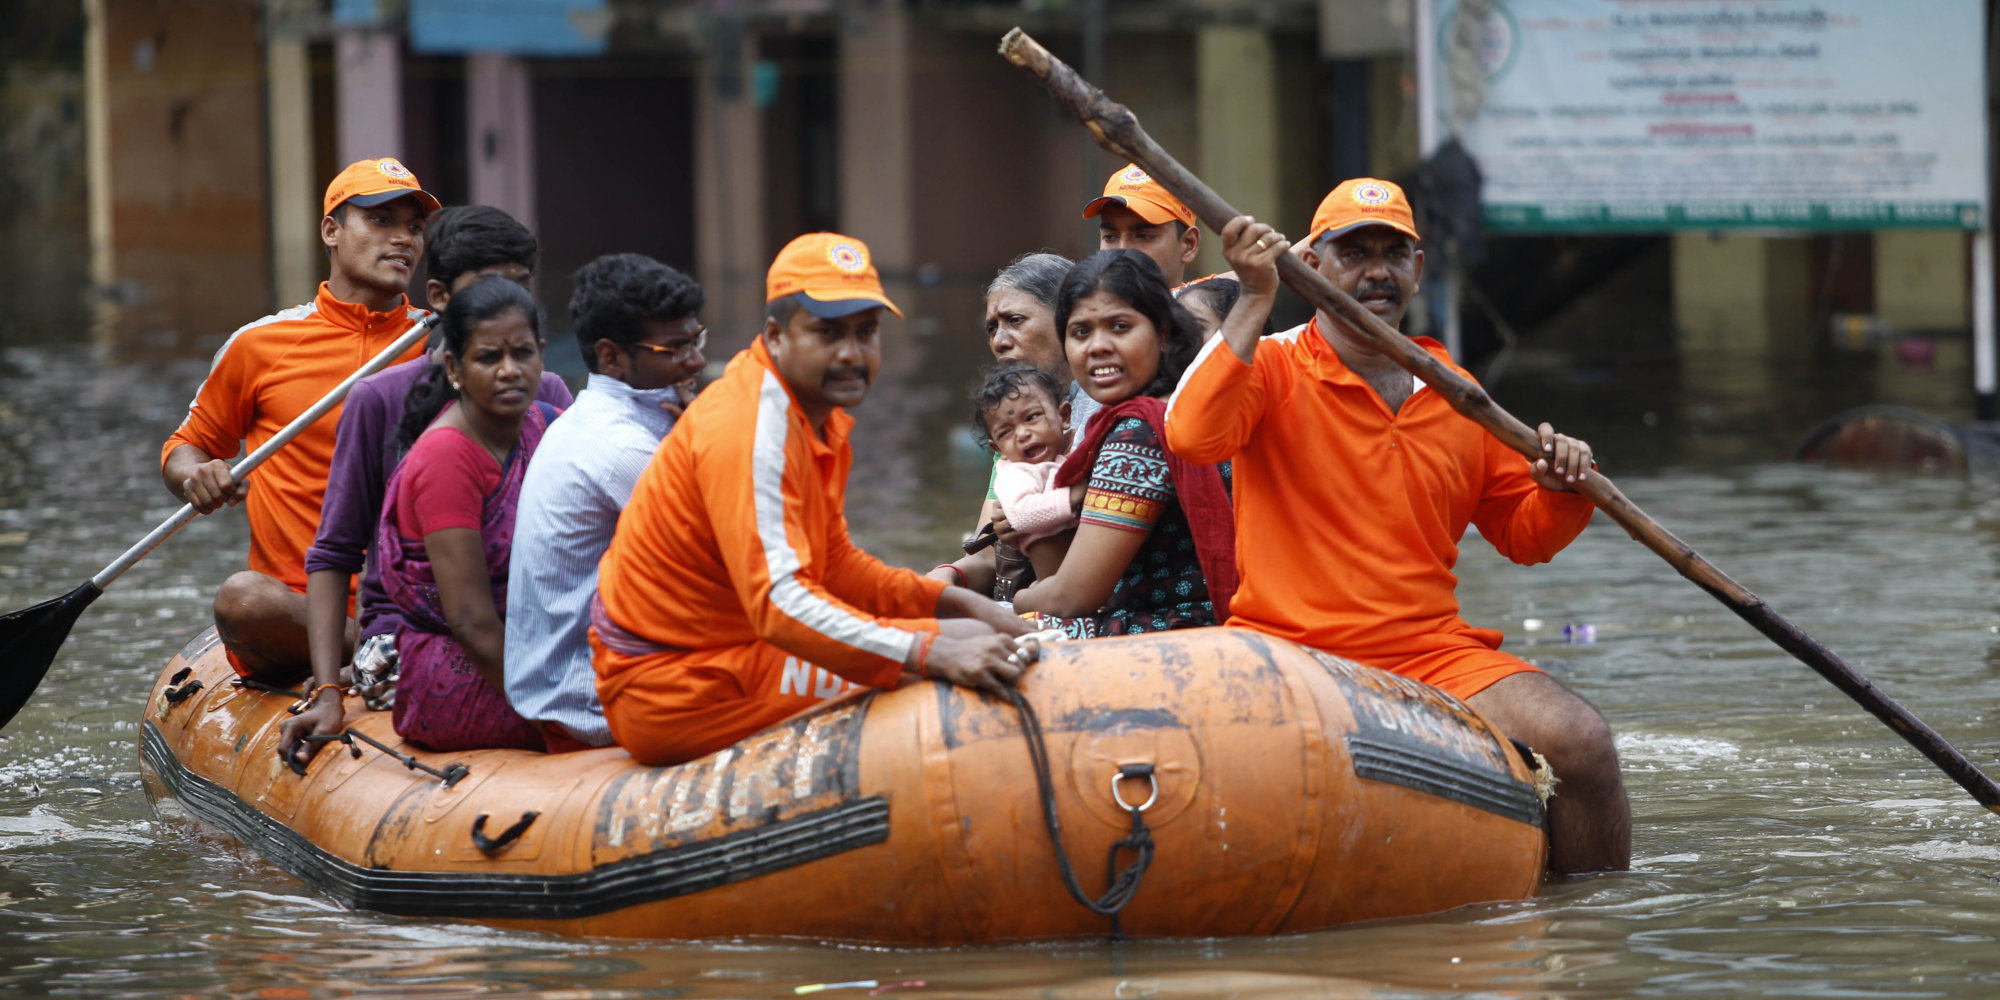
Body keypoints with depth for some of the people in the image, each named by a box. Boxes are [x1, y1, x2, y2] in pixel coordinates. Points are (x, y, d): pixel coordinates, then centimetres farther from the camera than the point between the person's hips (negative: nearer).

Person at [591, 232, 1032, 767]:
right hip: (671, 693, -11)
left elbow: (835, 564, 17)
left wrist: (954, 603, 2)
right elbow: (779, 602, -35)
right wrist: (928, 651, -43)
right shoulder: (749, 429, -24)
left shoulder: (820, 416, 9)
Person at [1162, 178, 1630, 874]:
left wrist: (1562, 494, -1)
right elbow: (1192, 437, -21)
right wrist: (1256, 299, -21)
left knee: (1582, 743, -18)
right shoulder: (1269, 366, 2)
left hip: (1432, 653, 4)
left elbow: (1522, 536, 23)